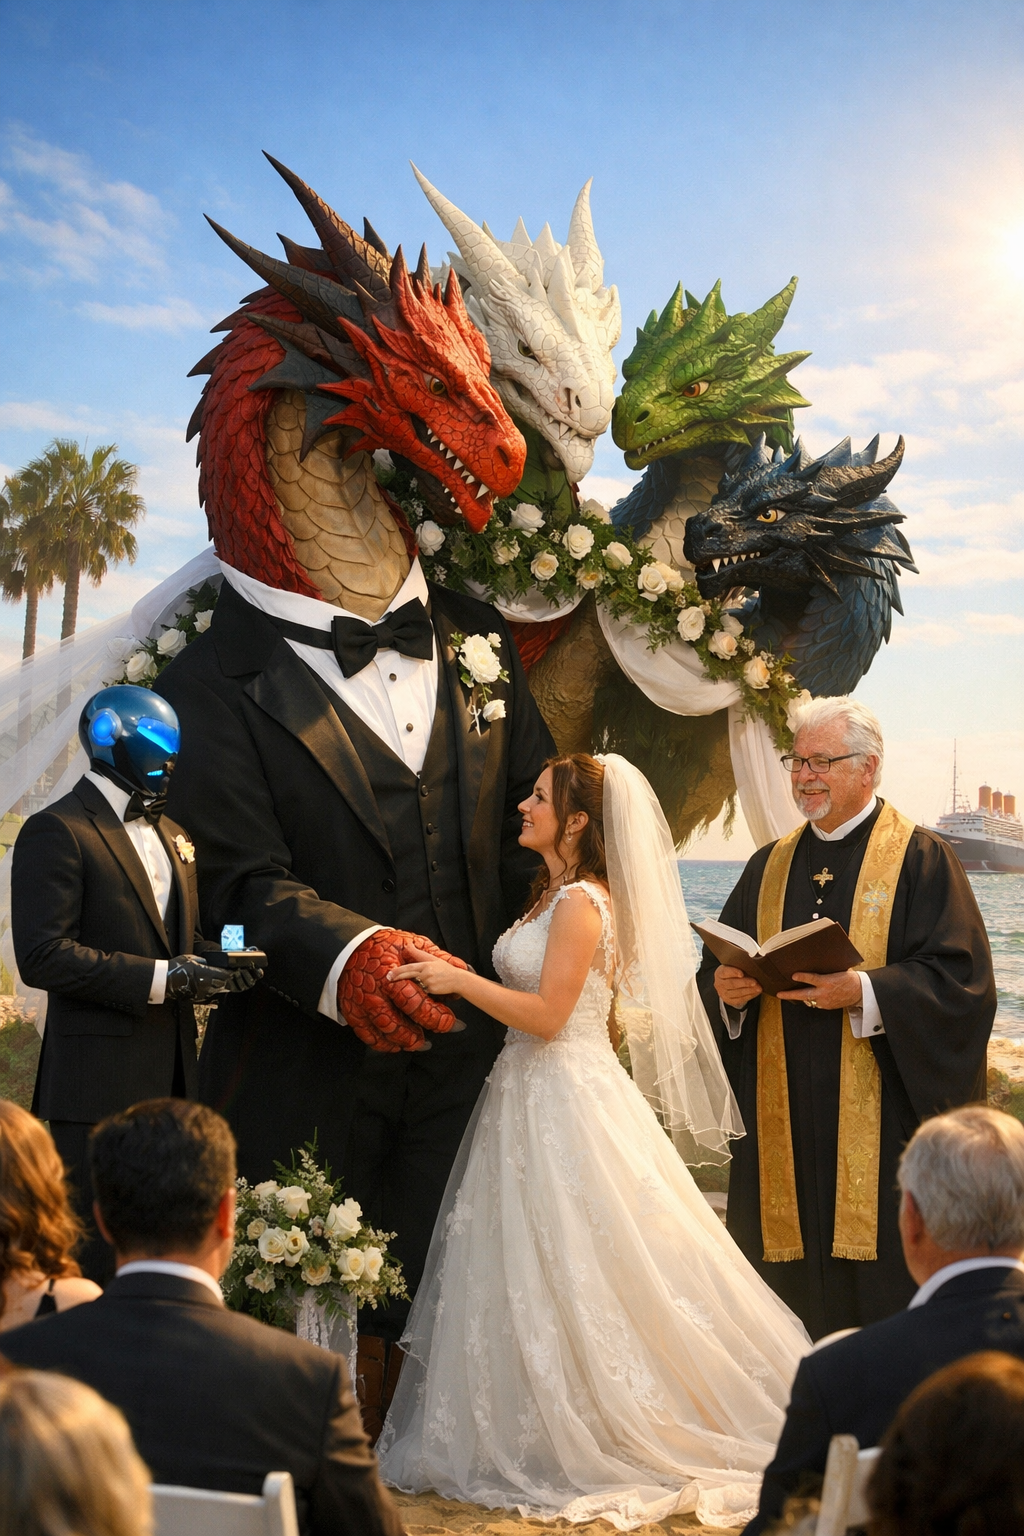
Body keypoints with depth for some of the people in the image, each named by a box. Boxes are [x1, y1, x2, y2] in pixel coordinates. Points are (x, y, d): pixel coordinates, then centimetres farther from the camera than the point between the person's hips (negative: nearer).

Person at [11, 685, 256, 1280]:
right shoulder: (57, 831, -7)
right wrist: (162, 977, -20)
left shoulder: (170, 834, 20)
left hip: (174, 1071, 8)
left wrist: (220, 960, 4)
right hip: (99, 1080, -8)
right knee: (98, 1255, -1)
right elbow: (43, 956, -17)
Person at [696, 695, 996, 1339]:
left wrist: (864, 992, -22)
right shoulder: (770, 866, 15)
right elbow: (721, 969, 17)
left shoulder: (921, 859, -1)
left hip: (882, 1119, -5)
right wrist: (727, 989, -6)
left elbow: (963, 979, -10)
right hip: (783, 1124, 5)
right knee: (788, 1289, 6)